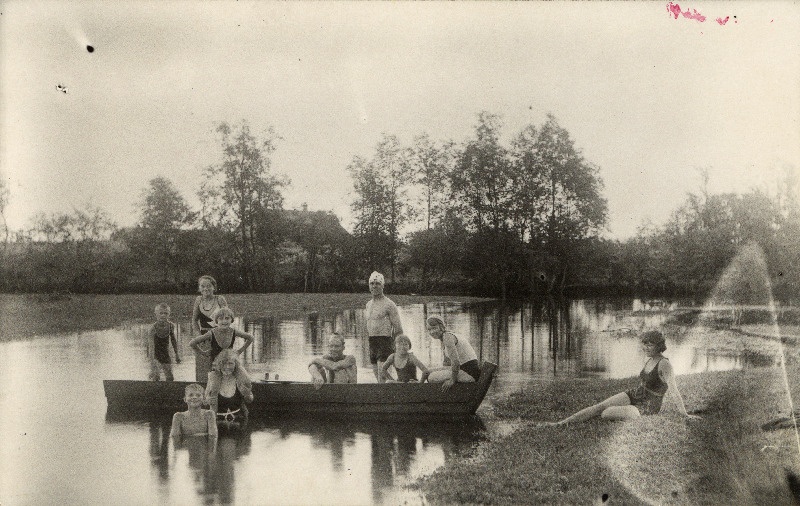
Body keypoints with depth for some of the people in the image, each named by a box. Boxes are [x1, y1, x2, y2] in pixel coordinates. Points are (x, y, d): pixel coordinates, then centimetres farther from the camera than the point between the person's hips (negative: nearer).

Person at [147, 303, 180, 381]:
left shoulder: (171, 326, -14)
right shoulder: (153, 328, -29)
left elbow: (173, 340, 5)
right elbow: (151, 346, -35)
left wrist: (177, 354, 12)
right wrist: (152, 362, -45)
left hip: (165, 354, 4)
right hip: (155, 354, -4)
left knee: (170, 378, 8)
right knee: (155, 376, -17)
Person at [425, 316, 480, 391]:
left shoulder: (447, 337, -16)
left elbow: (455, 361, -25)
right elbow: (447, 363, 23)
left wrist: (452, 380, -17)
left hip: (470, 374, -10)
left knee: (432, 378, -13)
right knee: (431, 372, 15)